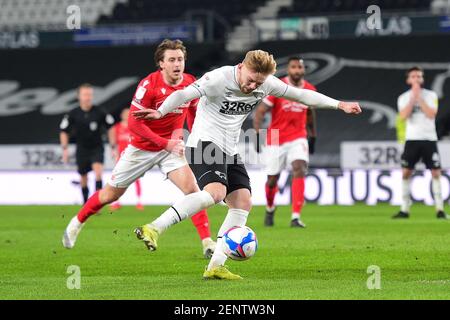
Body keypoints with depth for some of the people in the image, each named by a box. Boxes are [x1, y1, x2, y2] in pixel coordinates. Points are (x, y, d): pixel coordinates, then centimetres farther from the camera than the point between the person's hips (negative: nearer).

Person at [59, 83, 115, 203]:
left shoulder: (99, 112, -10)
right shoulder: (73, 114, -8)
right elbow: (64, 131, 3)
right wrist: (65, 148, -5)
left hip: (97, 148, -2)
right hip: (82, 149, 2)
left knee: (98, 169, -25)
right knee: (83, 178, 9)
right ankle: (86, 202, 28)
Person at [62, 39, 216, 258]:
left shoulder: (190, 84, -8)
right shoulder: (149, 84, -23)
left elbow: (193, 112, 14)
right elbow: (134, 123, -23)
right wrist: (165, 143, -27)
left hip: (171, 146, 3)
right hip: (141, 148, -2)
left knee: (192, 189, -19)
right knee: (111, 194, 10)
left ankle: (207, 243, -15)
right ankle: (76, 223, 34)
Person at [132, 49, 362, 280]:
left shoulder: (266, 84, 3)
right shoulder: (220, 78, -17)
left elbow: (301, 95, 15)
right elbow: (184, 94, -28)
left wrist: (339, 105, 18)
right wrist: (161, 112, -46)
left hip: (229, 150, 8)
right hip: (205, 142, -8)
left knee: (243, 204, -1)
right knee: (215, 192, -31)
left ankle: (215, 266, 0)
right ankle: (153, 229, -37)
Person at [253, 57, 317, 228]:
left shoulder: (310, 90, 1)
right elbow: (260, 111, -9)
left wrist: (312, 136, 22)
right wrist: (258, 134, -18)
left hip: (298, 138, 2)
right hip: (276, 139, -1)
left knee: (299, 169, -22)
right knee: (272, 179, 6)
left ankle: (296, 217, -23)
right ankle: (270, 208, 40)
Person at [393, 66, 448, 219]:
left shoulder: (431, 95, 2)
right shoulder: (404, 97, 5)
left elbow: (431, 114, -13)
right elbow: (403, 116, -12)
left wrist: (419, 98, -13)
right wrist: (413, 97, -14)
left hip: (429, 139, -1)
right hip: (412, 139, 1)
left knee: (436, 172, -5)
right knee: (406, 172, -3)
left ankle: (440, 209, 0)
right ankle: (404, 210, 4)